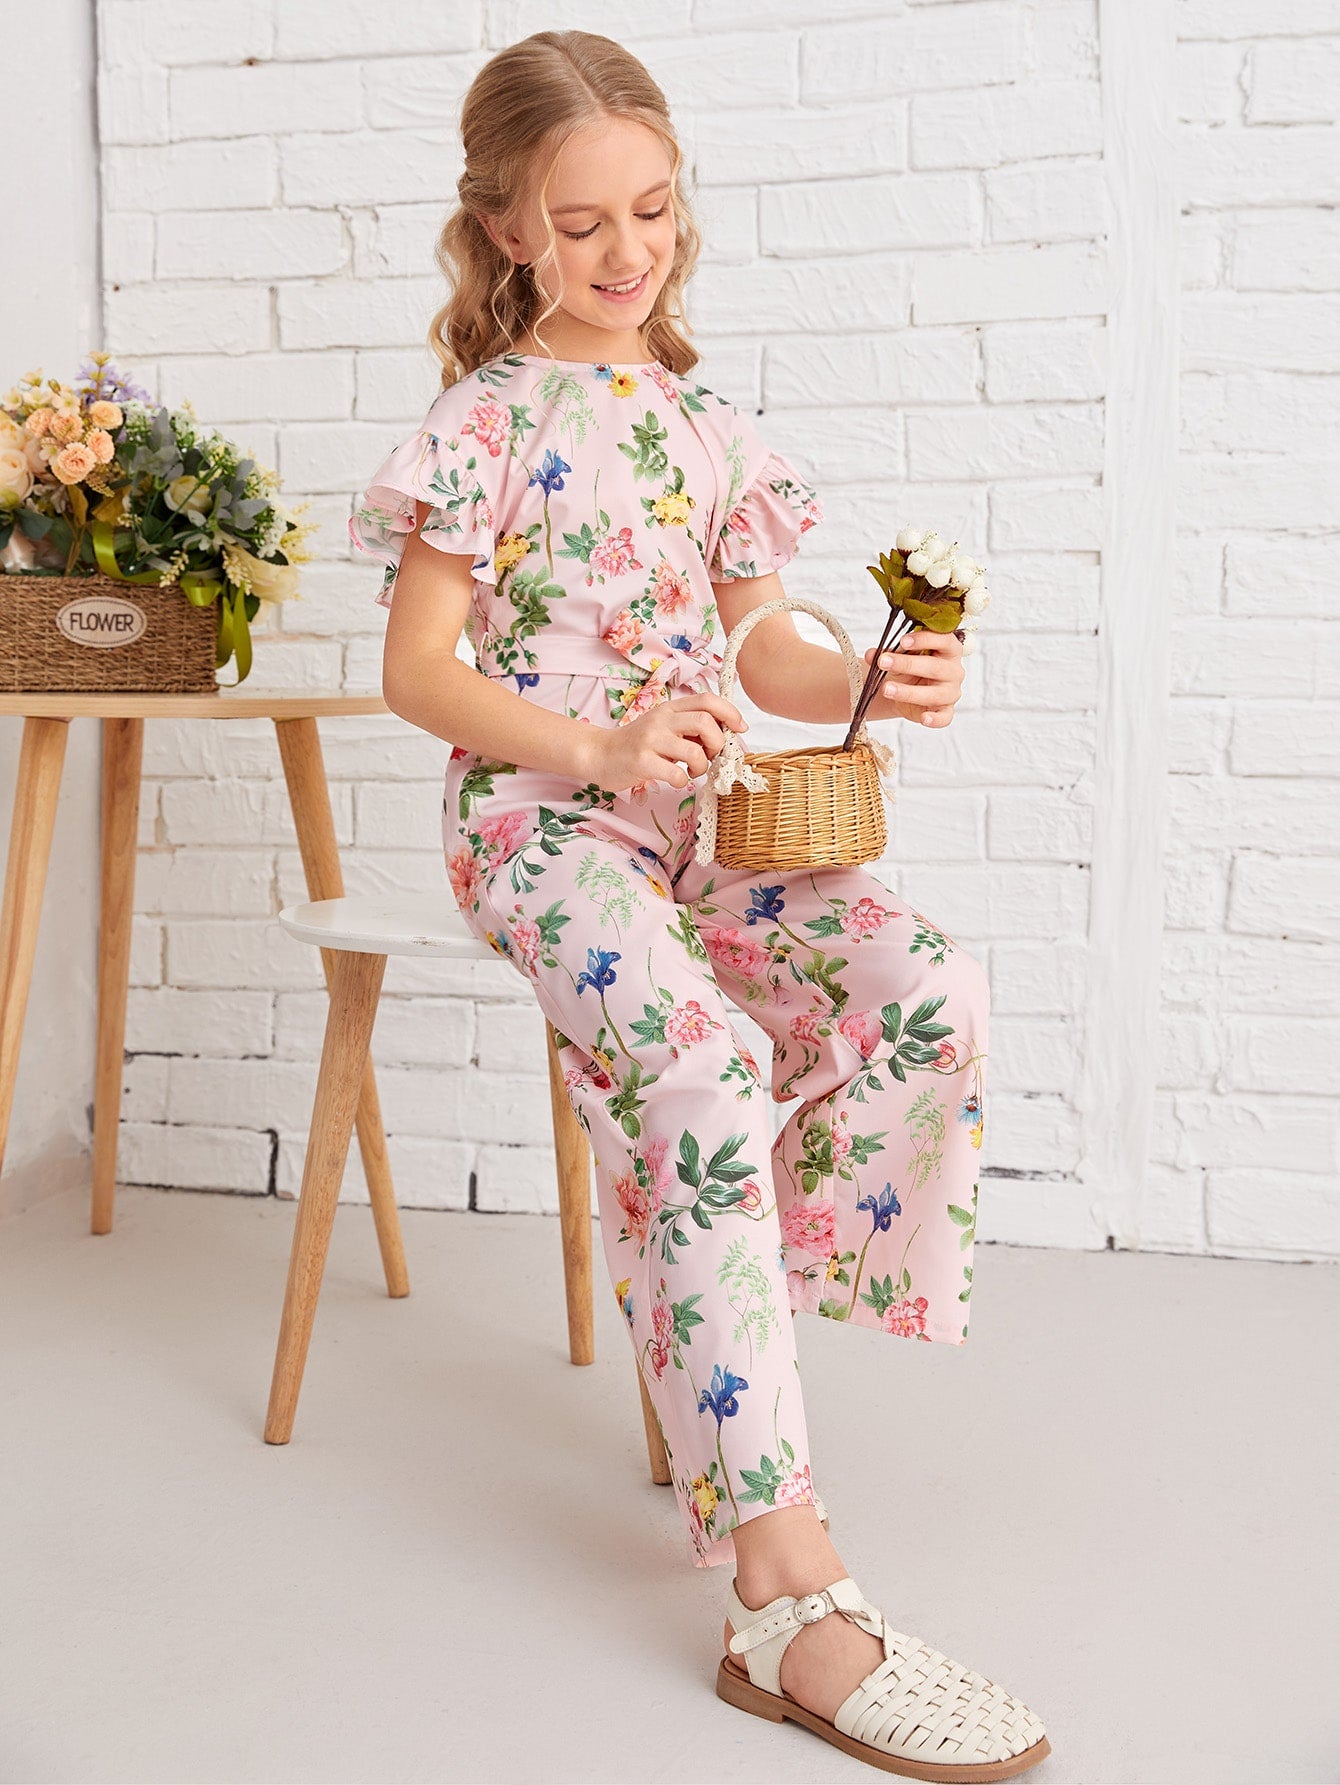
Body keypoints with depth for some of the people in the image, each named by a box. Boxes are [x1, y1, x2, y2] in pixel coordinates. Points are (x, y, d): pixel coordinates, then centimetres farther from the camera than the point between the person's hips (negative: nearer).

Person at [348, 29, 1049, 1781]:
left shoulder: (705, 421, 16)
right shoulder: (486, 420, 1)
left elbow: (762, 653, 19)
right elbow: (417, 670, -4)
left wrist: (875, 680, -3)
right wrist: (597, 748, -18)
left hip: (702, 817, 6)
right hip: (541, 824, -5)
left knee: (934, 993, -23)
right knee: (704, 1078, -34)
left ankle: (718, 1330, -5)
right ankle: (790, 1601, -33)